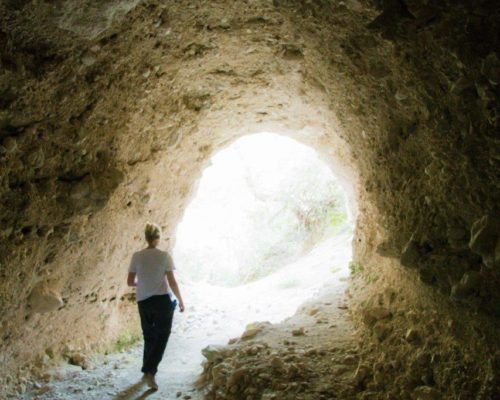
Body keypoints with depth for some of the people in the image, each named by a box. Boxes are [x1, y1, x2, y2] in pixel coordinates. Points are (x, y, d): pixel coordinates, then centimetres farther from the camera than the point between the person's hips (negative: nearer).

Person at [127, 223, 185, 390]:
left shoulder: (137, 256, -2)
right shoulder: (164, 256, -10)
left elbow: (130, 282, 2)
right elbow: (172, 282, -10)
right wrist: (180, 300, 2)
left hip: (143, 302, 4)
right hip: (162, 300, -3)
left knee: (149, 338, 20)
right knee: (161, 339, 5)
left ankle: (147, 370, 28)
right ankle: (150, 372, -9)